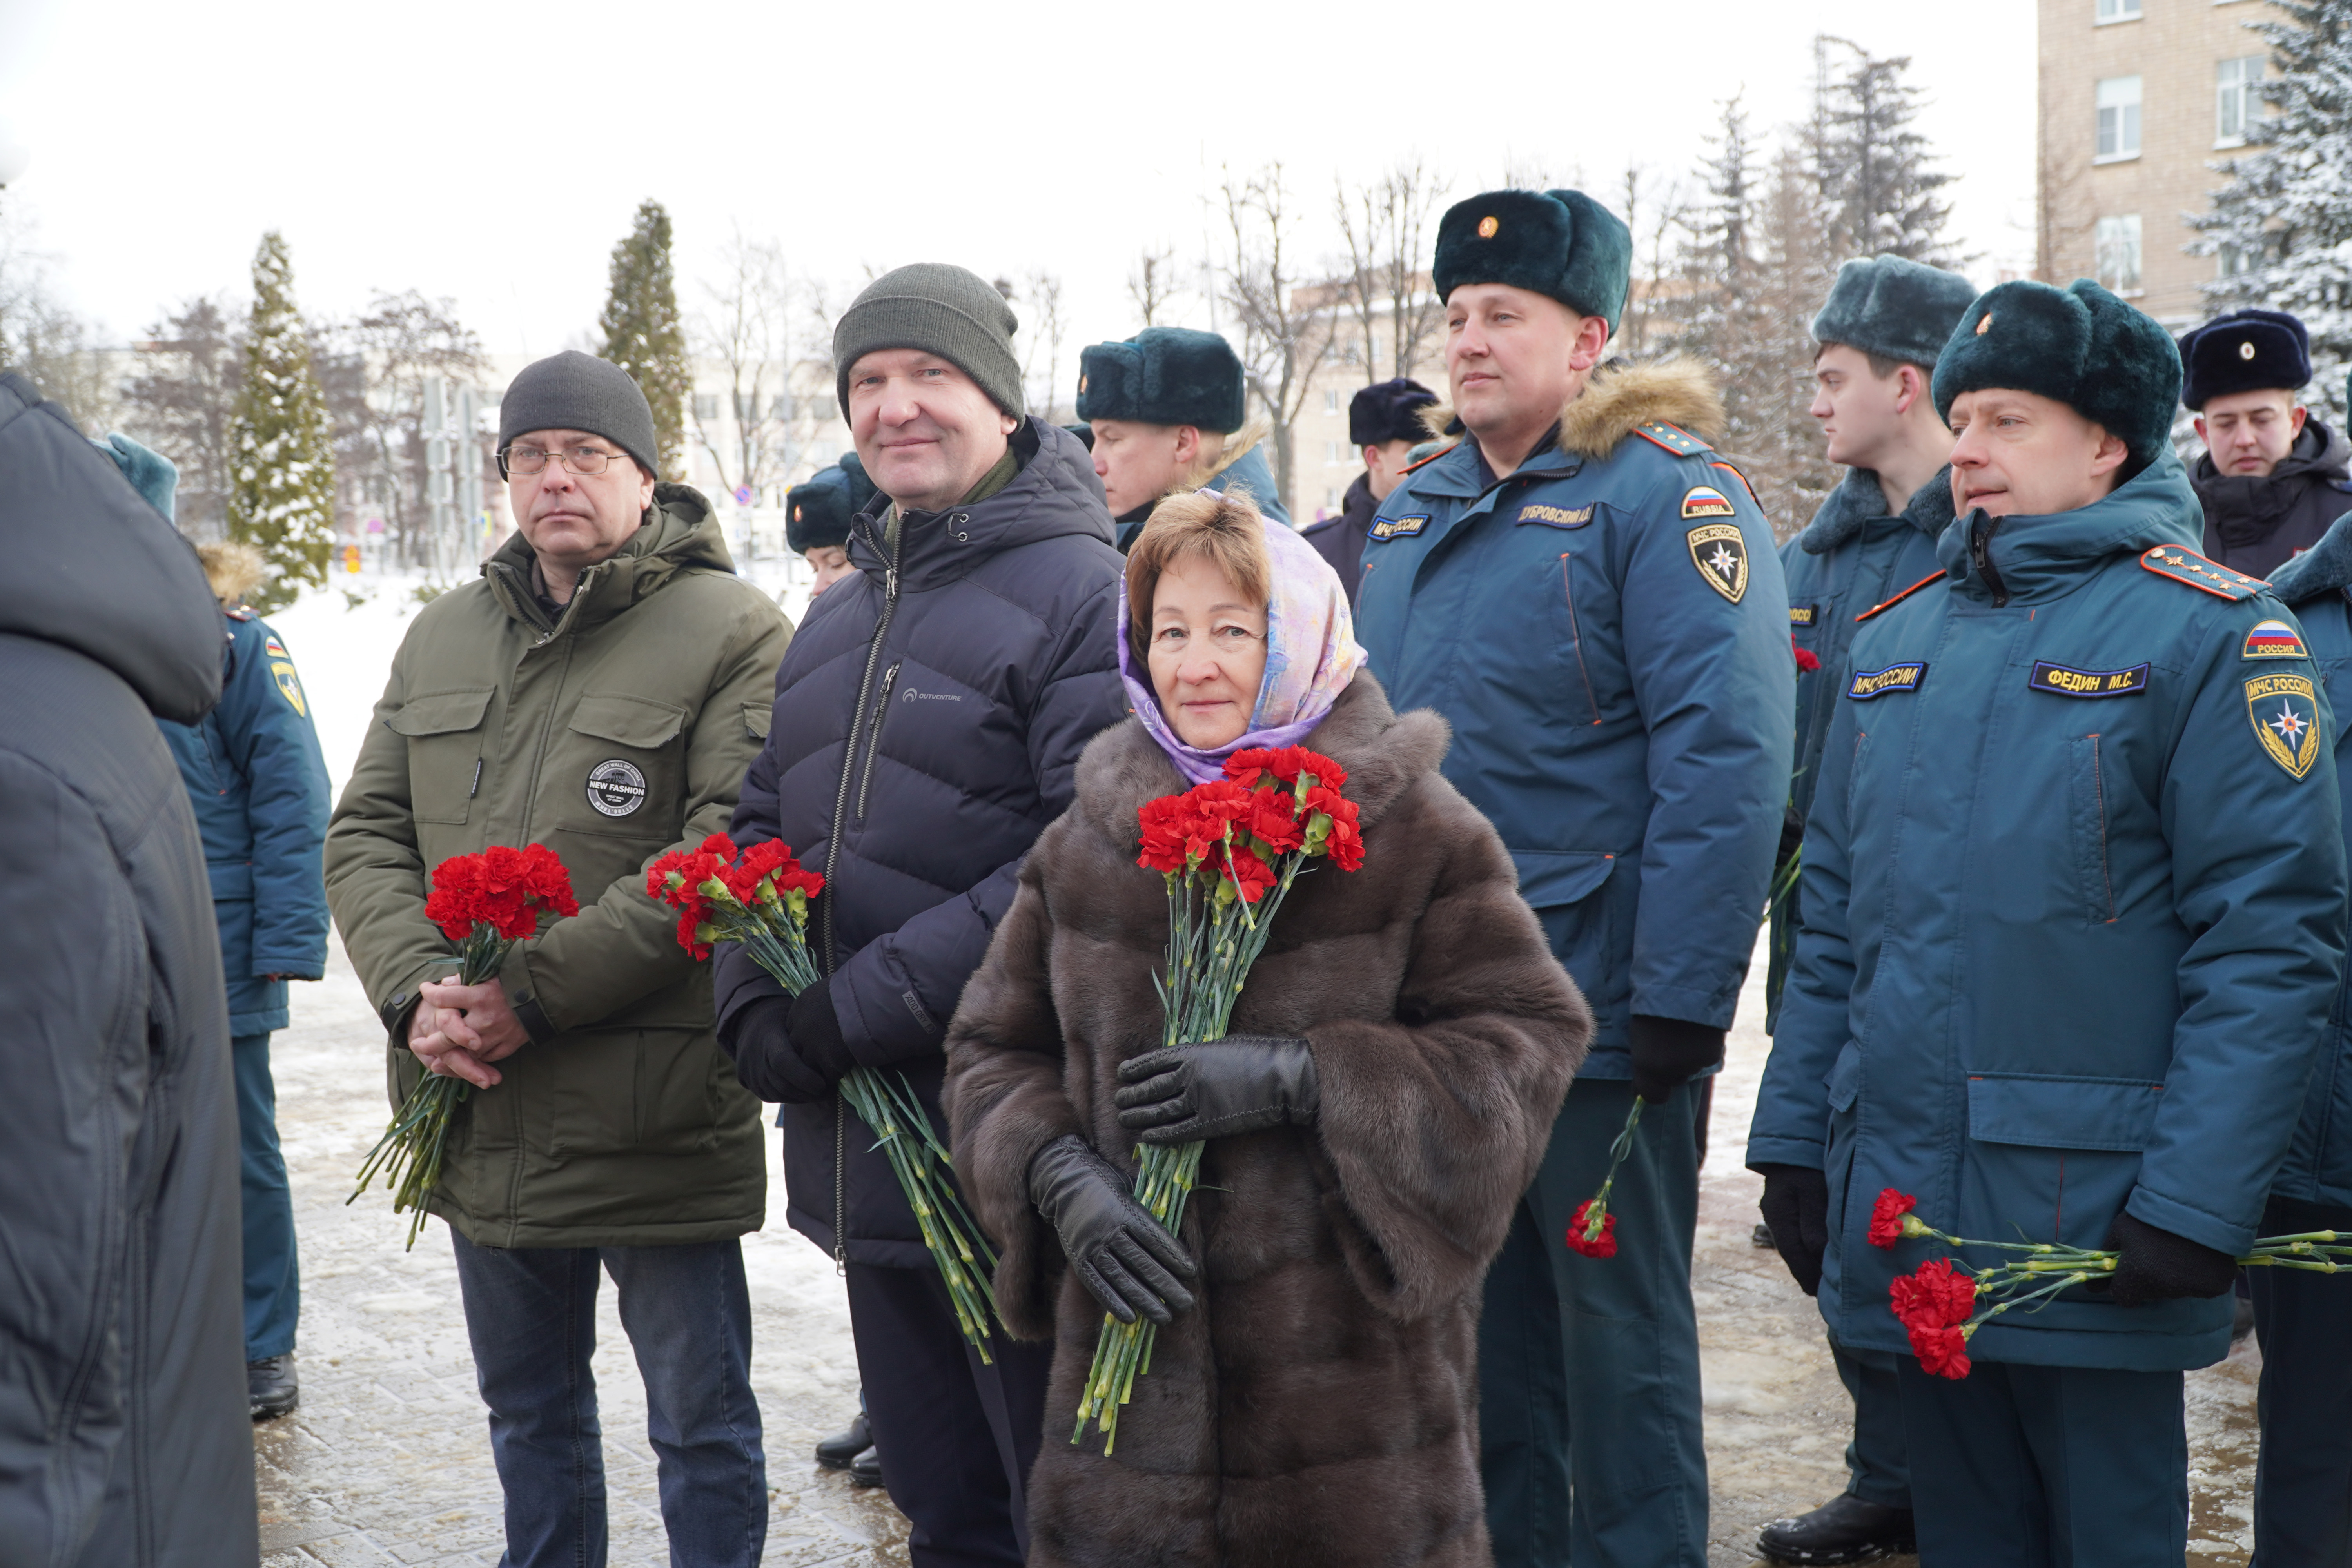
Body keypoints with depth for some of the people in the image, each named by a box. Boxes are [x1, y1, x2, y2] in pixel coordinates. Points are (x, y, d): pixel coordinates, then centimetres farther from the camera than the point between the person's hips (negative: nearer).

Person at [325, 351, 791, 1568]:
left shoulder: (733, 633, -8)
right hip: (475, 1111, 6)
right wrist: (416, 990, -10)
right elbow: (365, 834, 9)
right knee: (527, 1409, 22)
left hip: (653, 1114, -6)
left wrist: (534, 990, -21)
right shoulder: (440, 638, 12)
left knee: (700, 1423, 7)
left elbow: (730, 856, -18)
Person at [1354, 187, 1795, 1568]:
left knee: (1616, 1337, 7)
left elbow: (1727, 759, -19)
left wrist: (1680, 1002, -23)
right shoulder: (1415, 516, 12)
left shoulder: (1665, 496, -11)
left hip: (1596, 1023, -7)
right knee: (1480, 1323, 18)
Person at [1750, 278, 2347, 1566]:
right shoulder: (1894, 639, 12)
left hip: (2091, 1220, -5)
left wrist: (2194, 1204, -18)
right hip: (1899, 1211, 5)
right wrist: (1792, 1139, 10)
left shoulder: (2209, 632, -7)